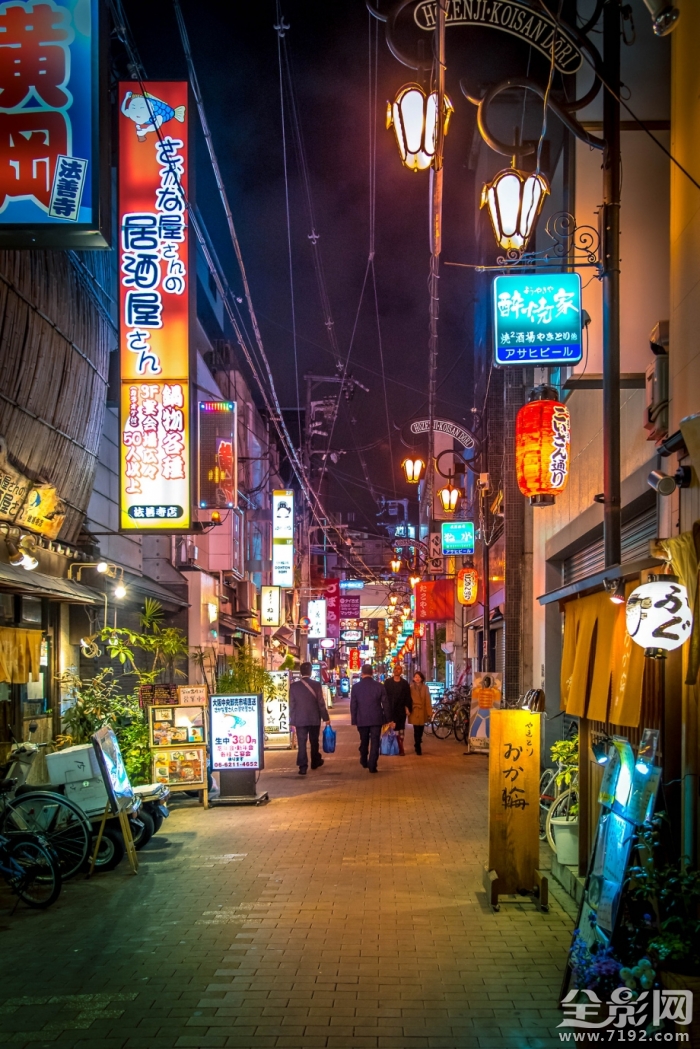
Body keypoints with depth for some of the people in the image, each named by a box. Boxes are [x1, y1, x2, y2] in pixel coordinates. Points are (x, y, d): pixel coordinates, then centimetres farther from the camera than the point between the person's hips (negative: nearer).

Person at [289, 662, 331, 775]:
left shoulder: (294, 686, -4)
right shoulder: (316, 685, -8)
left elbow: (292, 705, -2)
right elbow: (321, 703, -6)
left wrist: (292, 721, 4)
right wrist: (326, 717, 3)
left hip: (300, 719, 0)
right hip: (314, 719, 0)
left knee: (301, 743, -1)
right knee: (314, 742, 17)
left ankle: (303, 767, -8)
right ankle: (315, 762, 31)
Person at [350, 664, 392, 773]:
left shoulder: (356, 687, -5)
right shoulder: (379, 686, -6)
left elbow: (353, 705, -1)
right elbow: (385, 704, -2)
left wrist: (354, 720, 6)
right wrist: (388, 719, 6)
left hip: (362, 720, 1)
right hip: (376, 719, -1)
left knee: (364, 742, 19)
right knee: (374, 743, 1)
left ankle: (364, 762, 34)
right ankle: (372, 766, -4)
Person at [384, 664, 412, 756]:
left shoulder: (405, 683, 6)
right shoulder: (387, 682, 6)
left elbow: (408, 697, 3)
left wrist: (407, 707, -7)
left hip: (401, 710, 0)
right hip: (390, 709, 0)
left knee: (400, 728, -1)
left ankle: (400, 748, 2)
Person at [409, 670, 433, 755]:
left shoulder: (425, 688, 3)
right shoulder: (411, 688, 1)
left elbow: (428, 700, 0)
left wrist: (429, 712, -5)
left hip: (423, 712, 2)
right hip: (414, 712, -2)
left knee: (420, 730, 10)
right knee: (417, 730, -7)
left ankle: (417, 746, 30)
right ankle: (418, 748, -2)